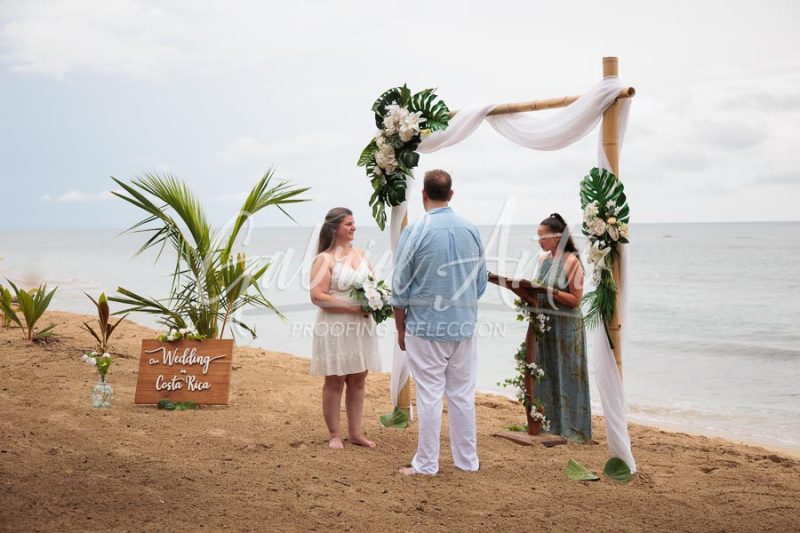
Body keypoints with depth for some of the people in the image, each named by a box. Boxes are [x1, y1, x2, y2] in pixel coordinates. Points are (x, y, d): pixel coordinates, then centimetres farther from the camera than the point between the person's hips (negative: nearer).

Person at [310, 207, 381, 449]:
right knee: (335, 382, 3)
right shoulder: (325, 259, -8)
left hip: (361, 327, 6)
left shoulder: (360, 254, 12)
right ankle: (334, 435, 12)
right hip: (336, 328, -6)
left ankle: (355, 432, 19)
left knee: (358, 381, 9)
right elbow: (317, 296, -16)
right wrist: (353, 307, -19)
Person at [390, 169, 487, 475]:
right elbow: (481, 281, 11)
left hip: (426, 327, -4)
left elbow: (400, 288, -6)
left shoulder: (414, 232, -10)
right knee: (463, 395, 11)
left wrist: (400, 327, 5)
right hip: (465, 326, 4)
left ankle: (426, 464, 10)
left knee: (429, 396, 2)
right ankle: (467, 461, 18)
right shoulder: (472, 231, 2)